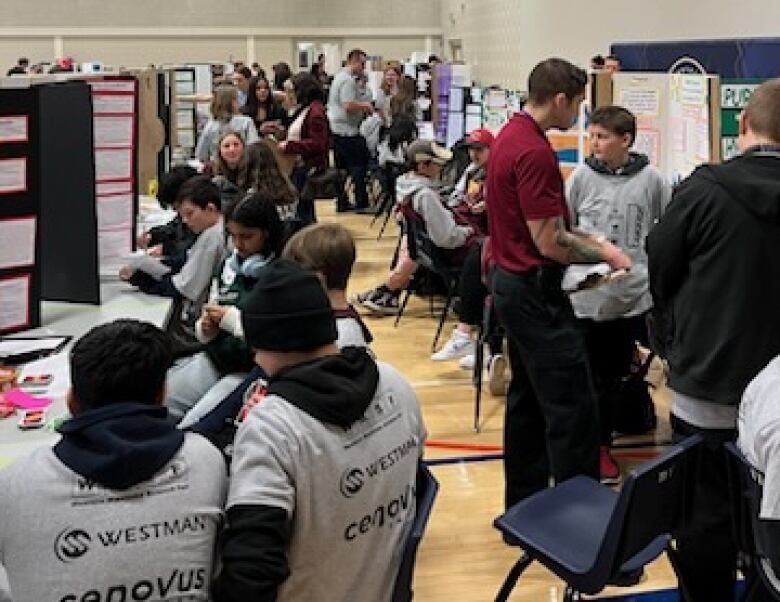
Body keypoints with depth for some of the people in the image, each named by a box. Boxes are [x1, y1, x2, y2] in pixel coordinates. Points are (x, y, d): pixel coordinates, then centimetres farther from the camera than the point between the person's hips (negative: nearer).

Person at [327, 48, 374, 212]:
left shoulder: (339, 77, 19)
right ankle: (361, 203, -8)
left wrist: (362, 108, 18)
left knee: (342, 168, 13)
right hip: (347, 131, -11)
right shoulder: (348, 80, -14)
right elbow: (348, 106, -25)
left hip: (336, 129, 11)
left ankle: (342, 203, 17)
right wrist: (364, 105, -9)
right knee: (359, 165, -8)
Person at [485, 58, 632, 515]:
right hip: (536, 292, -11)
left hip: (512, 284, 11)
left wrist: (593, 240, 14)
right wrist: (605, 255, -8)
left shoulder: (512, 136, 11)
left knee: (528, 400, 16)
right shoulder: (535, 153, -22)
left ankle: (523, 507, 24)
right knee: (572, 410, -6)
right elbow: (549, 243, -22)